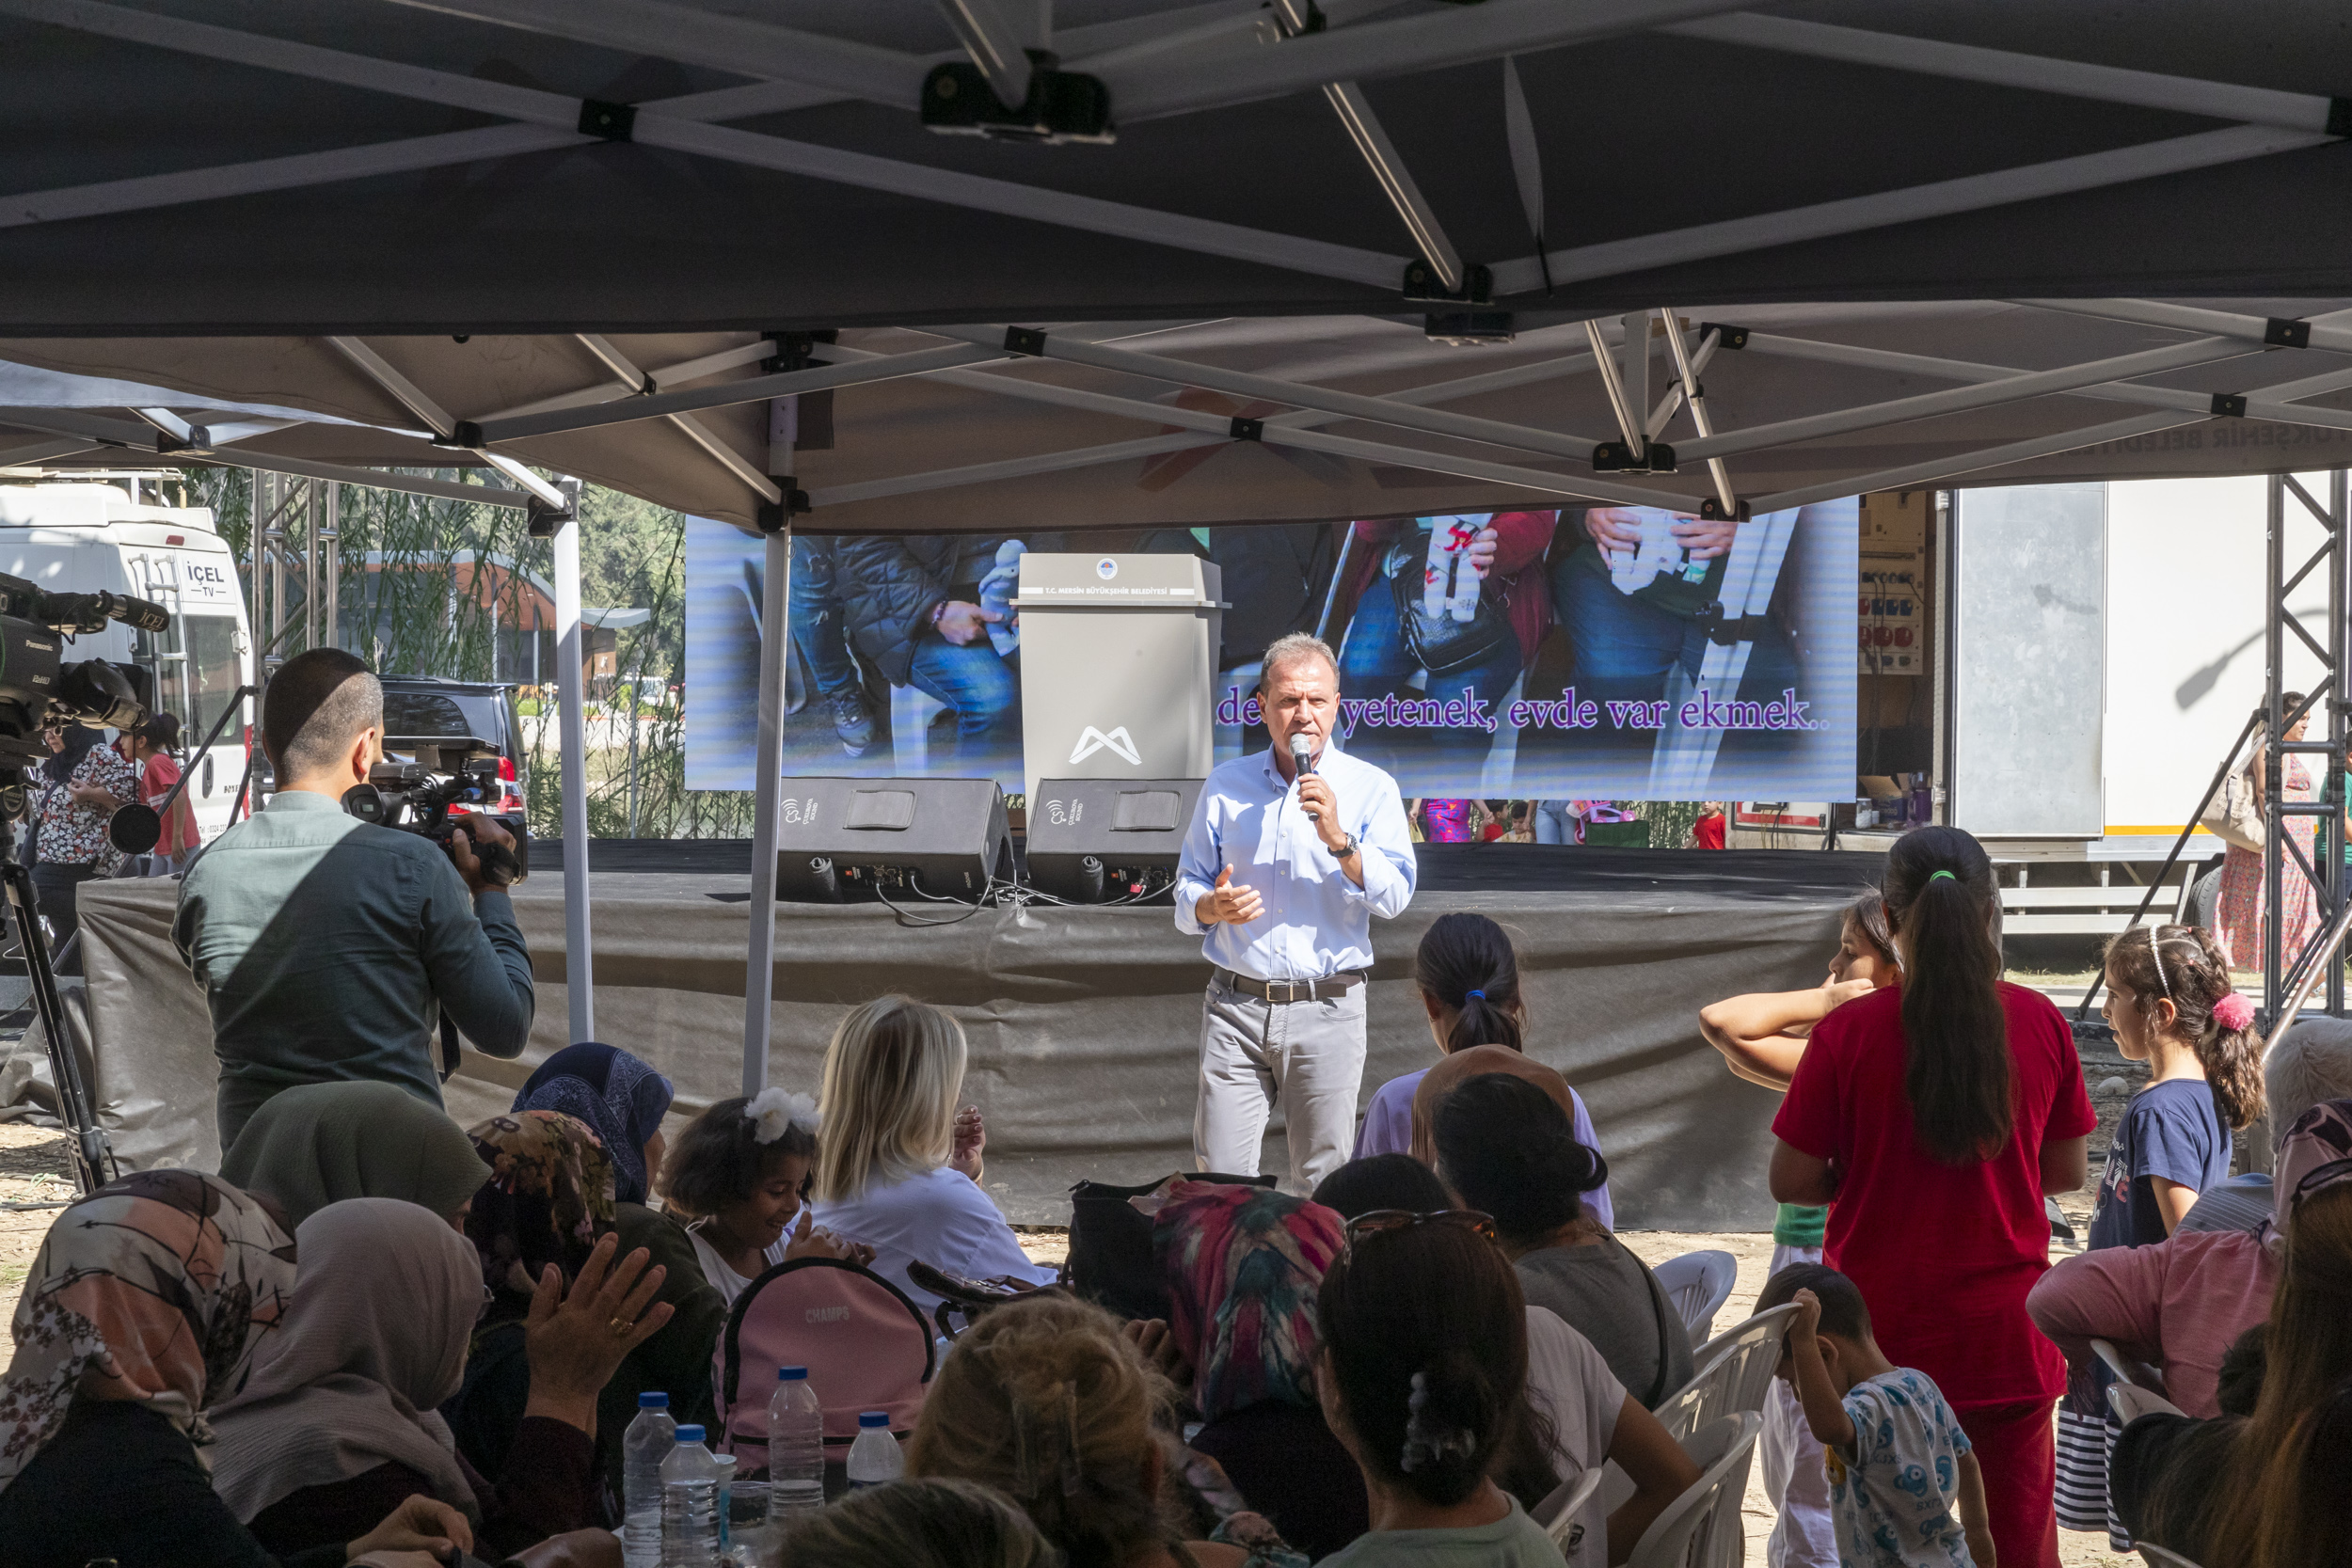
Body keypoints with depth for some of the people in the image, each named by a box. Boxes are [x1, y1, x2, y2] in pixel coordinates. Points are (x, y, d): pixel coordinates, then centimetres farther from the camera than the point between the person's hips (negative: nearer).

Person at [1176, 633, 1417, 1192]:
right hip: (1236, 1006, 2)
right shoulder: (1225, 785, 11)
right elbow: (1187, 889, 15)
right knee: (1219, 1174, -3)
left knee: (1322, 1182, 2)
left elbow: (1394, 896, -8)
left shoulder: (1371, 788, 3)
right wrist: (1212, 906, -8)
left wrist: (1338, 838, -21)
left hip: (1327, 1013, -1)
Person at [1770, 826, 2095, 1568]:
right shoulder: (2041, 1024, -5)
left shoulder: (1848, 1033, -12)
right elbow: (2068, 1170, 6)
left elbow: (1790, 1181, -7)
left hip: (1885, 1336, -2)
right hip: (2007, 1336, 2)